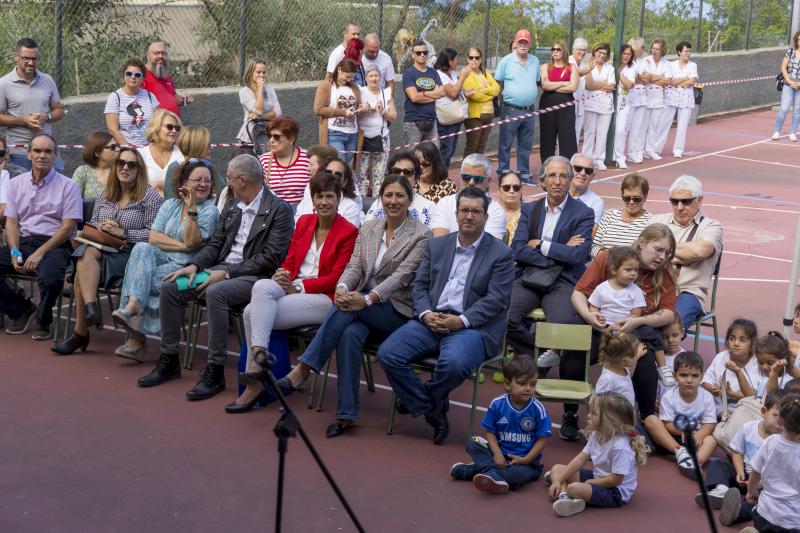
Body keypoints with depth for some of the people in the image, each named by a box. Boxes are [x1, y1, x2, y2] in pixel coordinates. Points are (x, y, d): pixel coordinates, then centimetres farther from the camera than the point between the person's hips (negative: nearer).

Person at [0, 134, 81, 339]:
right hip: (22, 242, 5)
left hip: (54, 245, -5)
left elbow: (68, 227, -6)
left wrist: (40, 253, -15)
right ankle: (21, 310, 6)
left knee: (49, 278, -35)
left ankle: (42, 320, -2)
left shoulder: (67, 186, 1)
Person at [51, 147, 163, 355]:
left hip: (131, 254, -5)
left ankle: (80, 332, -25)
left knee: (82, 271, -28)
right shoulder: (105, 195, 20)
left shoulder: (150, 196, 1)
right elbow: (90, 225, 23)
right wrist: (100, 227, -1)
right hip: (102, 249, 5)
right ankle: (91, 305, -42)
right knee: (87, 252, -33)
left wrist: (122, 233, -13)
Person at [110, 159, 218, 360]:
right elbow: (153, 237, 2)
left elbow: (192, 242, -14)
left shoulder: (210, 211, 0)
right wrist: (182, 246, -10)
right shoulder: (170, 205, 15)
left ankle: (136, 337, -21)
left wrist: (191, 209, -18)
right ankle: (133, 304, -41)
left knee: (144, 277, -26)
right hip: (162, 258, 4)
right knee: (142, 248, -27)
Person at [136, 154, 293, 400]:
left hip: (254, 276, -8)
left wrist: (227, 273, -18)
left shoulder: (279, 210, -9)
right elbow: (215, 244, 17)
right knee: (169, 287, -8)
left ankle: (215, 371, -26)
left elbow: (271, 258, -16)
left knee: (215, 293, -36)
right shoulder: (231, 207, 16)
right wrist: (194, 265, -4)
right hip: (222, 269, 8)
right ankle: (169, 361, 2)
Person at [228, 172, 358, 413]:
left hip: (324, 298, -6)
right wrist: (282, 277, -8)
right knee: (261, 286, -28)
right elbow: (290, 261, 15)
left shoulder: (348, 232, -3)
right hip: (293, 289, 6)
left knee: (254, 312, -24)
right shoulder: (303, 222, 16)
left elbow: (336, 278, -8)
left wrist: (297, 286, -14)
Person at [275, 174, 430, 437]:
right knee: (350, 334, -31)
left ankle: (302, 370, -31)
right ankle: (346, 413, -30)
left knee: (348, 309, -33)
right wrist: (342, 288, -19)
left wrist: (367, 299, -28)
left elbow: (402, 274, -14)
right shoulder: (368, 229, 14)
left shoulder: (420, 235, -2)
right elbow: (354, 266, 5)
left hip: (397, 311, -4)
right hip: (364, 309, 4)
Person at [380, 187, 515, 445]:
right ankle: (431, 409, -5)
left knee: (454, 363, -36)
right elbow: (419, 285, 14)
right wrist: (426, 314, -7)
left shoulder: (501, 254, 4)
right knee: (388, 353, -20)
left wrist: (461, 321, -17)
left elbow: (495, 300, -5)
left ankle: (426, 398, -1)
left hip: (472, 326, -4)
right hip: (430, 320, 4)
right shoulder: (436, 245, 18)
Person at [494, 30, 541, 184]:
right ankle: (503, 174, 9)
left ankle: (524, 173, 21)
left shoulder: (535, 61, 9)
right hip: (511, 109, -4)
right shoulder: (506, 61, -5)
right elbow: (498, 84, 0)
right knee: (505, 144, 1)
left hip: (529, 110, 4)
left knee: (526, 145, 12)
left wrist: (533, 97, 10)